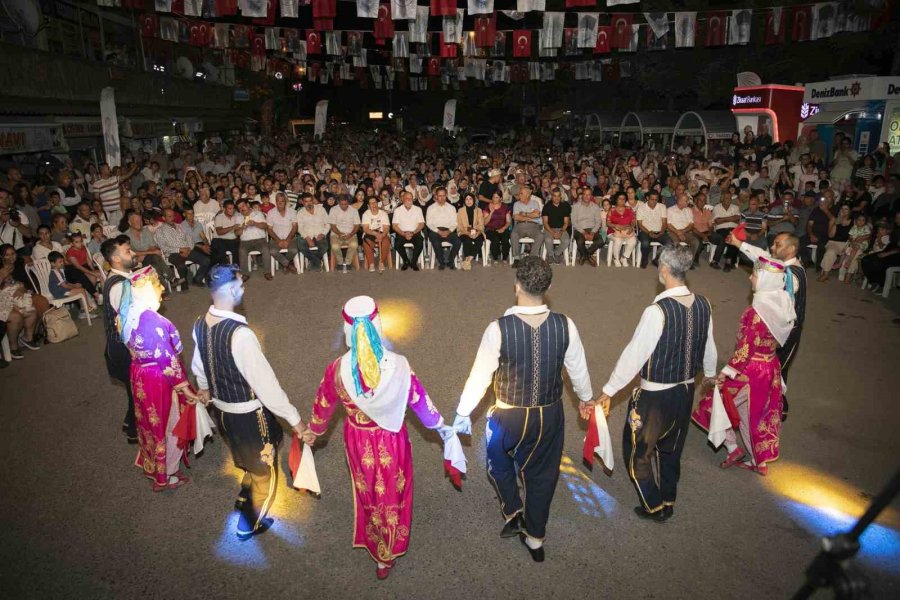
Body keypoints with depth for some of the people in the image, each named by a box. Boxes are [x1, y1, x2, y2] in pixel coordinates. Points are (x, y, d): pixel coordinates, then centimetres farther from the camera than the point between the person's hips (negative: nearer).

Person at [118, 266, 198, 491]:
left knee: (150, 422, 26)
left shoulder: (128, 314, -3)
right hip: (159, 379, -8)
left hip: (139, 375, 8)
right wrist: (184, 387, -17)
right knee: (167, 426, 11)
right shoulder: (153, 320, -31)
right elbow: (167, 359, -25)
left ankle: (150, 465, 46)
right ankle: (165, 476, 28)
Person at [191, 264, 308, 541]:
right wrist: (294, 418, -19)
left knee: (249, 461, 34)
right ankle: (251, 525, 41)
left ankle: (245, 499, 57)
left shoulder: (200, 324, -7)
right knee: (264, 471, 20)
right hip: (248, 415, -7)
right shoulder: (240, 334, -34)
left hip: (220, 408, 8)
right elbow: (265, 382, -29)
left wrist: (203, 387, 33)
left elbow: (198, 363, 12)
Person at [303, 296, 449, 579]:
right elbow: (419, 399, -11)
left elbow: (323, 405, -4)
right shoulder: (397, 365, -26)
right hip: (390, 440, -1)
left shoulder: (337, 369, -23)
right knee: (391, 493, 22)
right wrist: (440, 425, 9)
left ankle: (373, 543, 54)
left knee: (368, 492, 28)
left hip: (358, 441, 2)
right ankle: (386, 557, 42)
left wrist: (313, 431, 18)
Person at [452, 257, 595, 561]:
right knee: (542, 474, 23)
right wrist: (586, 398, 20)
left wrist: (463, 413, 1)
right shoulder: (565, 325, -15)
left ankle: (513, 513, 30)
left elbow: (480, 375, -15)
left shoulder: (499, 329, -24)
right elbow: (578, 369, 0)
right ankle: (535, 539, 40)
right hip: (550, 414, 3)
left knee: (498, 459, 31)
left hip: (509, 416, -2)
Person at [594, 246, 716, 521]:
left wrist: (609, 390, -11)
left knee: (638, 450, 15)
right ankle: (668, 502, 45)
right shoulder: (702, 305, -6)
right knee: (671, 448, 26)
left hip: (655, 396, -7)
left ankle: (654, 506, 30)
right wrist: (709, 373, 30)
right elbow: (708, 345, 9)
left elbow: (634, 354, -22)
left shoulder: (657, 311, -27)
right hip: (686, 390, 7)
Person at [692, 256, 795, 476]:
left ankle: (733, 448, 19)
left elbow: (746, 348, -24)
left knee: (718, 402, 13)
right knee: (756, 413, 21)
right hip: (770, 367, 8)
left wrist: (726, 371, -16)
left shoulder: (758, 311, -26)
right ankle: (759, 461, 33)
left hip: (750, 370, -8)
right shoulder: (782, 304, -3)